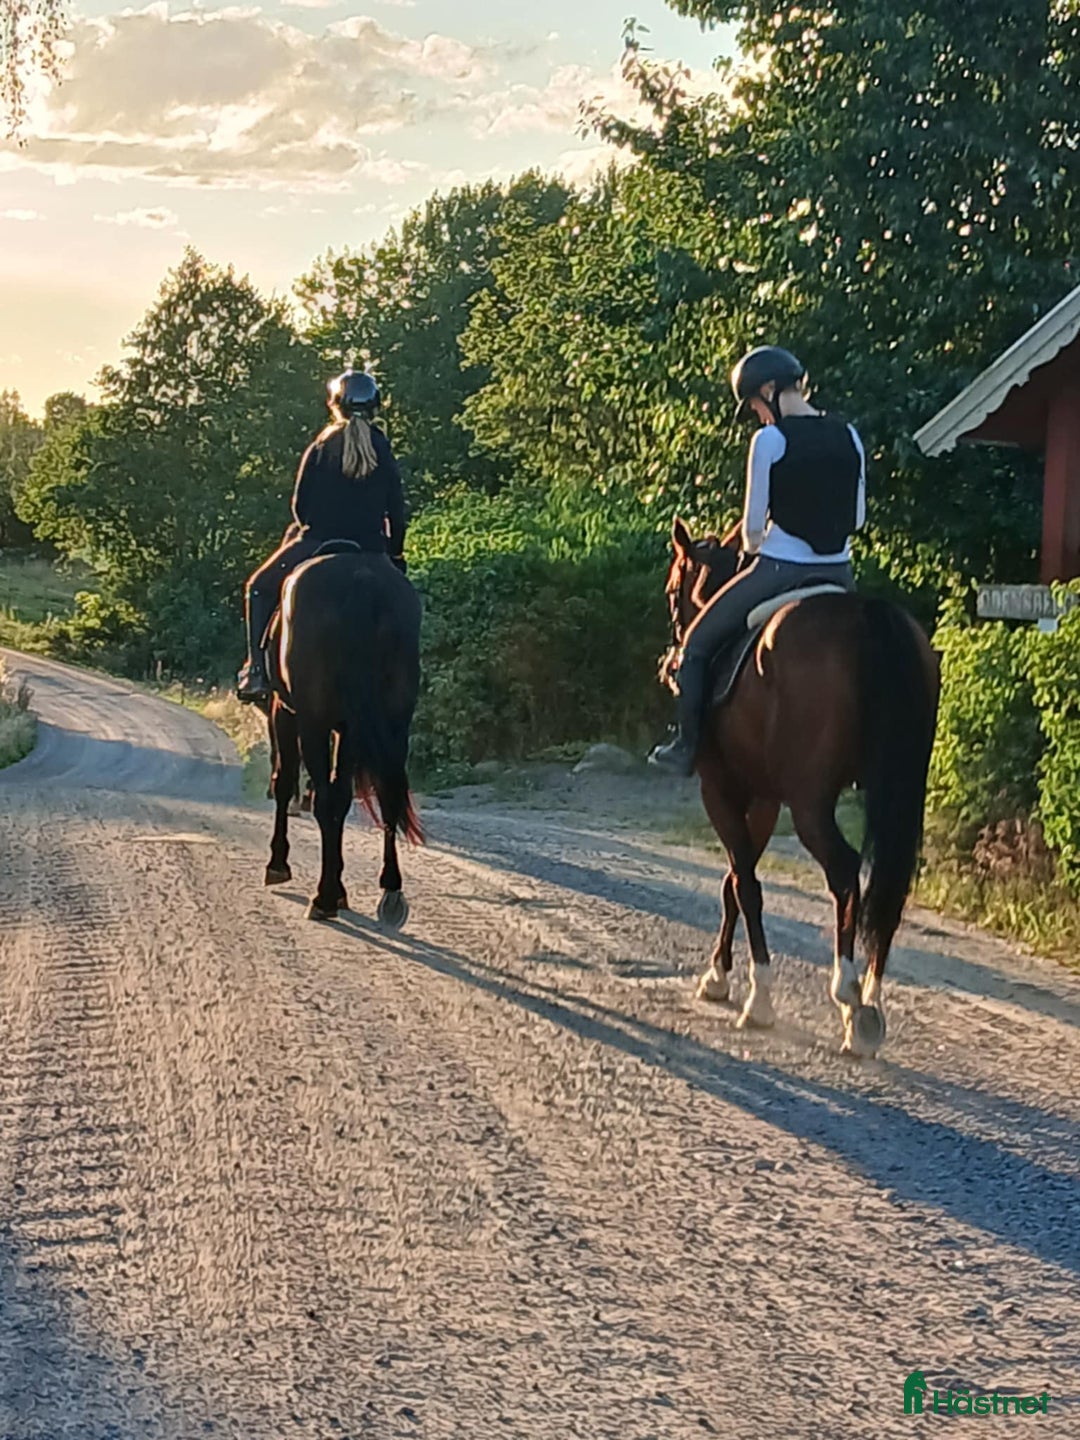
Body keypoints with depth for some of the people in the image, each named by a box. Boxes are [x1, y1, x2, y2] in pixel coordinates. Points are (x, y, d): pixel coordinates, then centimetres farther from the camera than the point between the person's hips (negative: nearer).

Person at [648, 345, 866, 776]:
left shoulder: (770, 440, -12)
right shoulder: (848, 436, 5)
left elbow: (753, 527, -9)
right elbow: (858, 517, 12)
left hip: (780, 570, -5)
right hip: (838, 574, 5)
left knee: (698, 641, 14)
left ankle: (687, 746, 15)